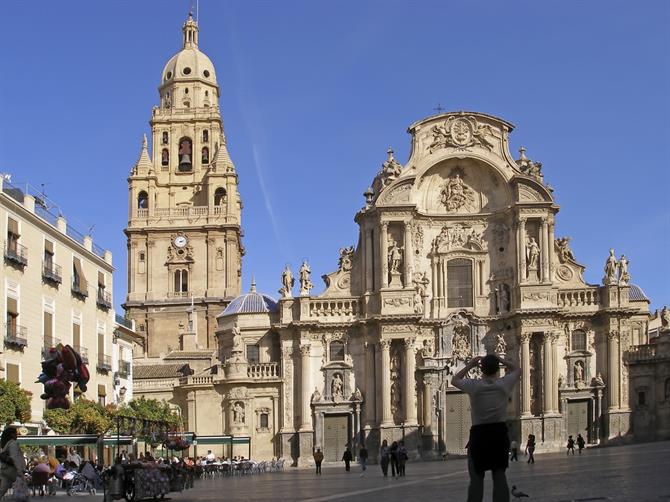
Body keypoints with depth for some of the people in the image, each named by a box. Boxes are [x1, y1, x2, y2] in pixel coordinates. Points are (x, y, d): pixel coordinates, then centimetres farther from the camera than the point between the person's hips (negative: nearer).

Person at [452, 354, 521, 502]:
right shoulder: (504, 384, -2)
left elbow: (454, 380, 13)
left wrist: (469, 365, 16)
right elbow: (517, 370, 19)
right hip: (499, 433, 2)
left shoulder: (474, 386, -7)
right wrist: (500, 360, 14)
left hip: (479, 435, -2)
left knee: (476, 478, 2)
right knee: (500, 476, 5)